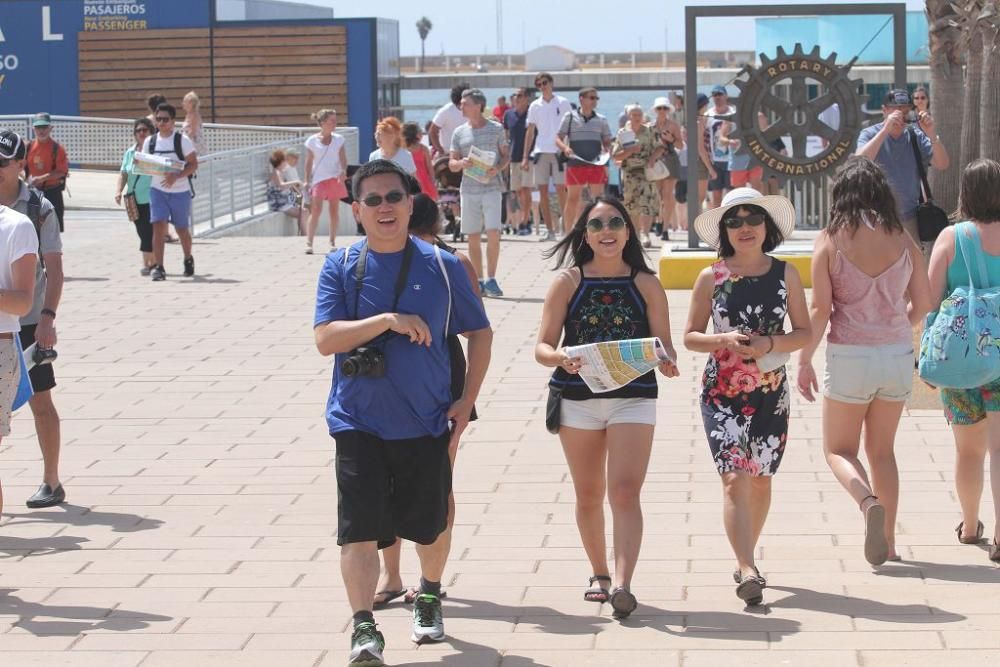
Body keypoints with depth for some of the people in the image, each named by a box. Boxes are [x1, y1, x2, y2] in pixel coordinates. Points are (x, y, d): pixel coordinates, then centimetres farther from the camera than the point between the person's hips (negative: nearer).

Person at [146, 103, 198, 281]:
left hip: (180, 191, -2)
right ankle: (158, 267, -15)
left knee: (182, 229, 12)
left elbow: (193, 164, -11)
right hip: (157, 190, 2)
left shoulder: (182, 140, -8)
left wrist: (177, 176, -25)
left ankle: (188, 259, 39)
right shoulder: (150, 141, 4)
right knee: (158, 226, -14)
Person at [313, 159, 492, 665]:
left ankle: (429, 596, 41)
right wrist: (388, 320, -22)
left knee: (429, 524, 14)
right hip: (359, 421, -1)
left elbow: (480, 333, 9)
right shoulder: (340, 267, 0)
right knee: (359, 528, -11)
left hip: (426, 422, 1)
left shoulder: (442, 267, 1)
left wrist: (466, 402, 2)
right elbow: (326, 338, -10)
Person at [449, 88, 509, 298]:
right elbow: (451, 164, 11)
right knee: (473, 237, 5)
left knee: (493, 233, -12)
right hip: (469, 190, 3)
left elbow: (506, 155, 9)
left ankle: (491, 279, -2)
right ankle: (479, 281, 13)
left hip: (492, 188, -3)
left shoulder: (496, 129, 3)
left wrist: (498, 169, -11)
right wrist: (461, 163, -12)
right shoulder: (459, 133, 9)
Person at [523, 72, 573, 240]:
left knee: (561, 190, -7)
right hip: (540, 152, 3)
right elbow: (530, 132, 12)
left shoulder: (563, 103, 3)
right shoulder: (535, 106, 10)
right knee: (542, 192, 1)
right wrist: (525, 157, 8)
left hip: (558, 151, -3)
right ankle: (550, 230, 6)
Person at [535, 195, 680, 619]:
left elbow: (664, 344, 3)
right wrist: (560, 357, -23)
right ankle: (599, 574, 30)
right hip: (578, 398, 2)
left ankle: (622, 583, -22)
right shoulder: (568, 282, 2)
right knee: (589, 496, 13)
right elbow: (542, 347, 0)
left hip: (633, 397, -2)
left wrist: (667, 361, -20)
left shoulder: (646, 285, 2)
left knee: (625, 491, -14)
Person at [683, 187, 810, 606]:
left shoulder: (785, 274, 2)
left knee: (761, 479, 12)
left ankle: (746, 560, 32)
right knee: (735, 478, -14)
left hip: (771, 393, 2)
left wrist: (768, 344, -15)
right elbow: (690, 337, 3)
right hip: (721, 393, -2)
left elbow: (804, 332, 2)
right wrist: (723, 340, -17)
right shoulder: (711, 278, 0)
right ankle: (747, 571, -19)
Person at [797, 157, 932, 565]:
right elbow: (922, 305, 7)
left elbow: (820, 310, -10)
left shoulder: (830, 241, -9)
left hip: (850, 356, -3)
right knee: (882, 450, 18)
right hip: (897, 354, 3)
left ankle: (868, 502, -18)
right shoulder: (903, 241, -1)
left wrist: (804, 362, 0)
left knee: (839, 450, 12)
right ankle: (886, 542, 18)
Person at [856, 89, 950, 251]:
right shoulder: (870, 134, -3)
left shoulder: (915, 136, 4)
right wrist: (886, 129, -29)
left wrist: (932, 135, -20)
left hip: (910, 219, 3)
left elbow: (942, 164, -4)